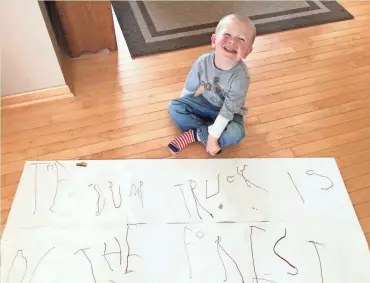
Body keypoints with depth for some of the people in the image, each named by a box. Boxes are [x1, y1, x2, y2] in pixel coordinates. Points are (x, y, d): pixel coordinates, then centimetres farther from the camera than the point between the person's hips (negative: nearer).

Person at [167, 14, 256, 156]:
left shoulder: (241, 76, -32)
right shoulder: (203, 61, -23)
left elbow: (227, 111, -28)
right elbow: (189, 88, -7)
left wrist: (213, 137, -27)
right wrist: (183, 108, 4)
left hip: (229, 112, -3)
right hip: (206, 102, 4)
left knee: (236, 134, -32)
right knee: (173, 106, -11)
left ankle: (193, 134, -15)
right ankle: (206, 132, -15)